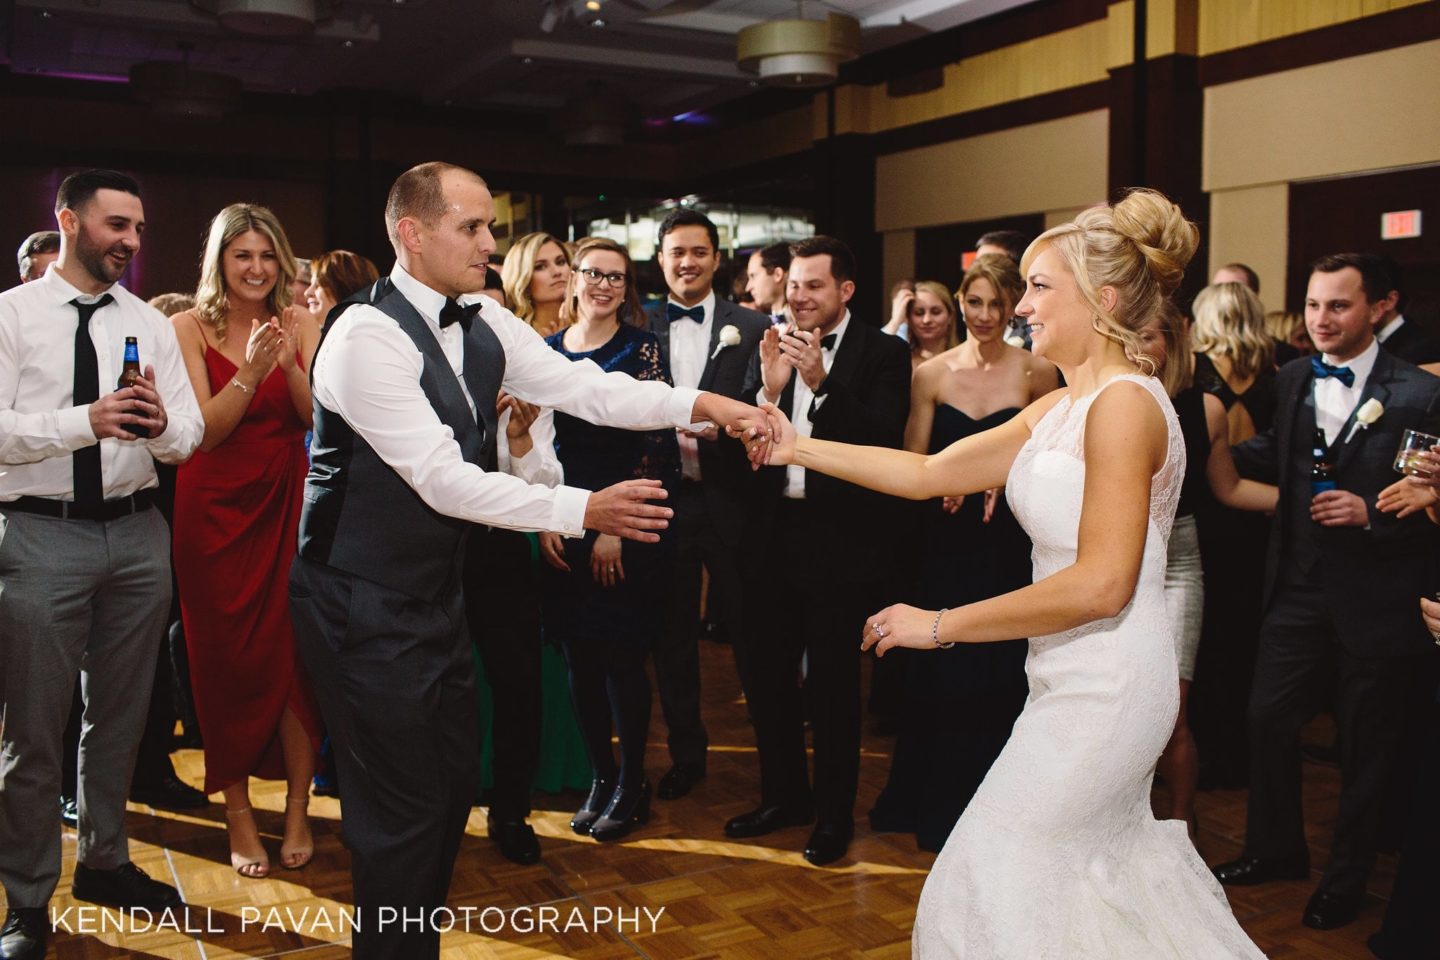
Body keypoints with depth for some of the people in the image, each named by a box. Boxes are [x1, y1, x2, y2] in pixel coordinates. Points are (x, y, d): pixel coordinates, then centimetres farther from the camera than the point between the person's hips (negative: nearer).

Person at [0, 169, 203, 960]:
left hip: (136, 532, 4)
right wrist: (86, 422, -27)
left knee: (120, 715, 16)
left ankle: (104, 861, 36)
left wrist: (160, 424, -21)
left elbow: (188, 437, 1)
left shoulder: (150, 323, 6)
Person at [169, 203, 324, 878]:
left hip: (287, 504, 1)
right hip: (216, 510, -1)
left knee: (294, 655, 0)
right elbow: (205, 431, -10)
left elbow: (320, 418, -5)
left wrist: (290, 363, -20)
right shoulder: (189, 327, -2)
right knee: (227, 661, 5)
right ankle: (238, 815, 18)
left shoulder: (299, 324, 3)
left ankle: (297, 811, 13)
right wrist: (251, 372, -23)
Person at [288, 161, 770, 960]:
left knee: (453, 782, 18)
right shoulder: (368, 333, -21)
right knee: (404, 806, 0)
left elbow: (586, 389, -3)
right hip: (364, 606, -8)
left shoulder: (487, 328, 3)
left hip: (435, 591, 8)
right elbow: (443, 480, -26)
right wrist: (584, 511, -28)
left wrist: (702, 405, -15)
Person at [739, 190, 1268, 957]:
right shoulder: (1058, 410, 9)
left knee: (989, 888, 1)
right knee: (1108, 871, 23)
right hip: (1080, 681, 9)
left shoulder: (1124, 403, -19)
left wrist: (940, 625, -21)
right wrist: (800, 448, 6)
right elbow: (929, 473, 9)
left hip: (1103, 688, -9)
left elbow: (1100, 584, -26)